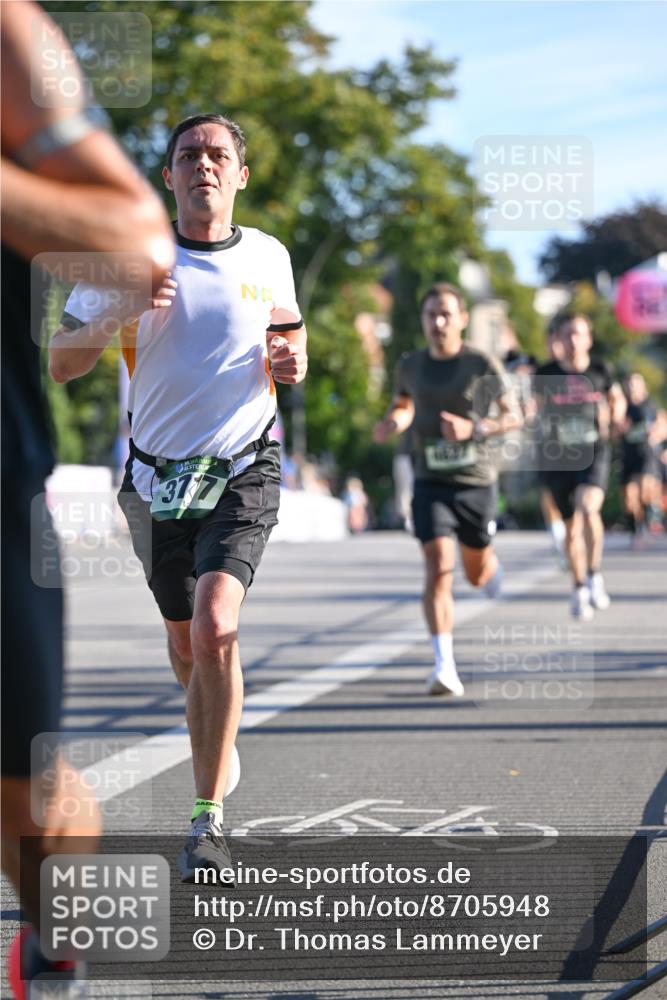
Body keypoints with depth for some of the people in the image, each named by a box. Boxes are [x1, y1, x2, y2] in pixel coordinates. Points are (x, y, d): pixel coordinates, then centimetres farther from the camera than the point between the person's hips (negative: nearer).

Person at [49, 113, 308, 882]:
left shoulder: (268, 257, 3)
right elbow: (61, 364, -2)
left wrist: (291, 360, -2)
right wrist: (116, 320, -21)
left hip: (244, 473, -1)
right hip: (159, 474, 2)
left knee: (215, 626, -22)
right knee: (185, 646, 13)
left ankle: (208, 820, -18)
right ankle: (221, 746, 46)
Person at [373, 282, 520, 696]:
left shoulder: (483, 365, -7)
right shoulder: (411, 366, 3)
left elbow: (514, 416, -1)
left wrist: (474, 428, -19)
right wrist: (392, 423, -3)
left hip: (476, 480, -1)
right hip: (431, 482, 1)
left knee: (477, 574, 14)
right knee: (439, 569, -17)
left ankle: (492, 566, 54)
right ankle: (445, 666, -19)